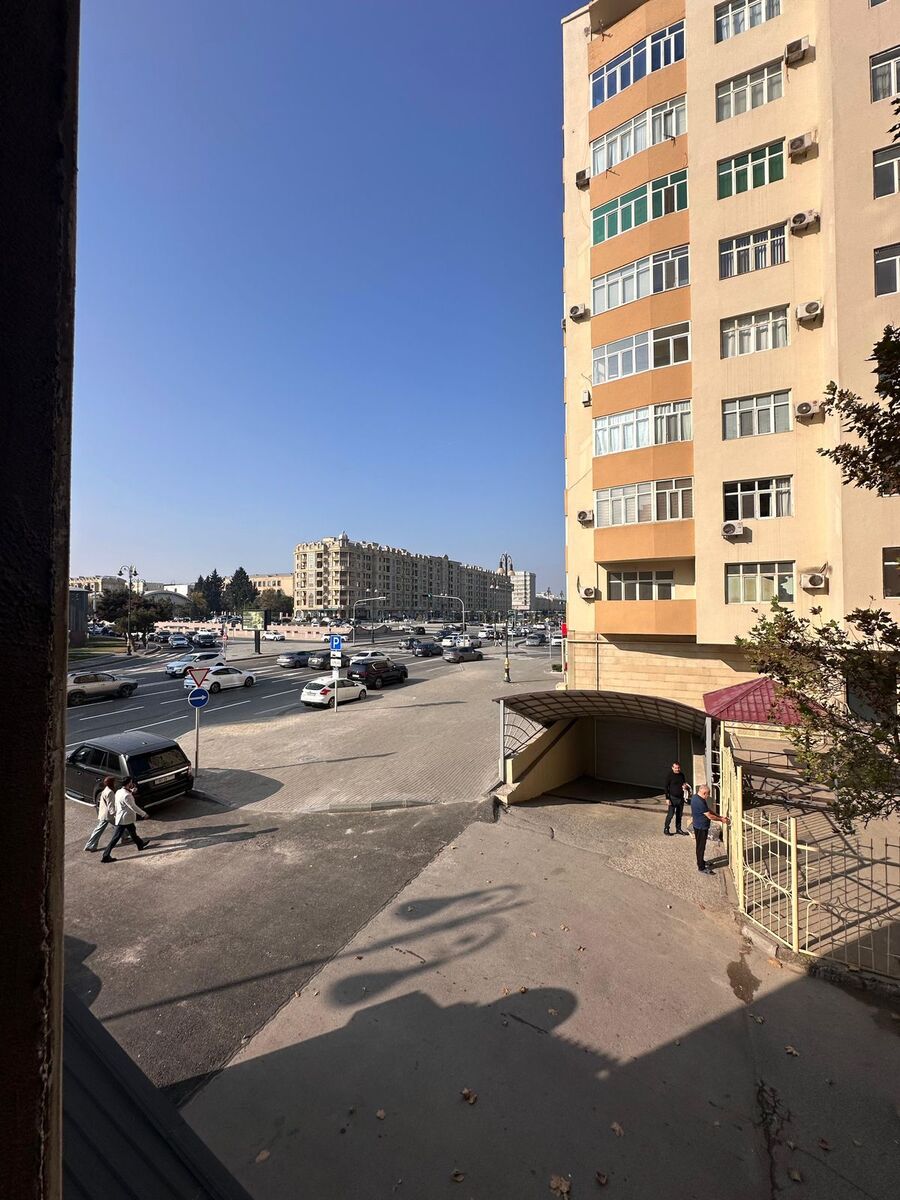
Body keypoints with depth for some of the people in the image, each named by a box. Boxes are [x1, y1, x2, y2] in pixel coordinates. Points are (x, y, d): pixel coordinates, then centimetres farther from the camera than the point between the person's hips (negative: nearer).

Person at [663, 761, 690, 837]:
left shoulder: (682, 775, 5)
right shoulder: (669, 775, -10)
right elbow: (665, 787, -9)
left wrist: (685, 786, -4)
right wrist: (667, 798, -14)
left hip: (681, 798, 5)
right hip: (673, 798, -5)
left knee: (679, 814, 13)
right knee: (670, 814, -4)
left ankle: (678, 829, 27)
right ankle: (666, 829, 8)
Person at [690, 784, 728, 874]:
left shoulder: (695, 797, 2)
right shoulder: (699, 802, -30)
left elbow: (708, 809, 12)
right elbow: (709, 816, -23)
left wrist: (720, 816, 7)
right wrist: (721, 820, -9)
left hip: (698, 825, 10)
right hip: (701, 827, -10)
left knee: (700, 845, 23)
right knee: (701, 846, 4)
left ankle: (701, 861, 39)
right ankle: (701, 867, 15)